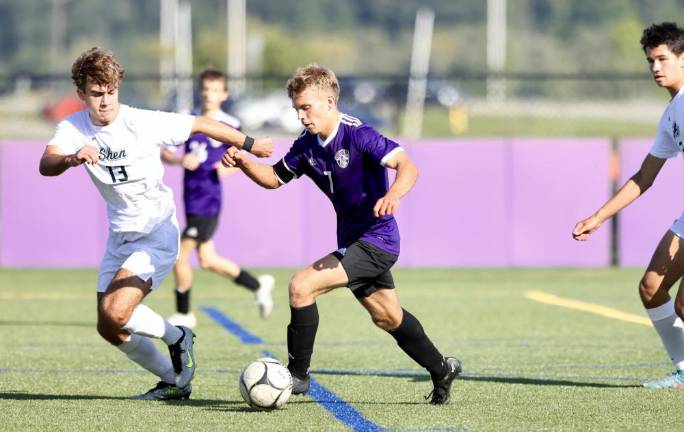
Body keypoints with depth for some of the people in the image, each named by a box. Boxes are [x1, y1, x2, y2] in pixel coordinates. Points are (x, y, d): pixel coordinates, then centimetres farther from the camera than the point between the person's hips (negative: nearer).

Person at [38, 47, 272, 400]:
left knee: (115, 312, -23)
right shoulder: (74, 127, -9)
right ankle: (173, 382, 26)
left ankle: (177, 337, 6)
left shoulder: (144, 123, -20)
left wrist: (249, 145, 3)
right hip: (120, 235, 6)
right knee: (109, 329, 7)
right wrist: (72, 158, -51)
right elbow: (46, 165, -28)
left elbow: (200, 125, -7)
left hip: (157, 232, -6)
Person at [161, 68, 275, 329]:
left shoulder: (229, 126, -5)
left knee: (181, 255, -8)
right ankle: (258, 286, 31)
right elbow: (165, 153, 8)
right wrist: (180, 160, -12)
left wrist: (229, 167, -12)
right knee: (207, 260, 13)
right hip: (191, 198, 6)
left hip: (208, 199, -6)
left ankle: (183, 315, 7)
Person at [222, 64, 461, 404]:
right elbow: (275, 178, 16)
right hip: (353, 241, 9)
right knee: (389, 318, 22)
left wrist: (394, 194, -47)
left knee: (301, 286, -19)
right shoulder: (307, 146, 4)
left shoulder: (357, 134, -20)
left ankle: (298, 375, -8)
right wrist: (244, 163, -3)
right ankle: (441, 370, 41)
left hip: (376, 239, -9)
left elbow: (407, 166, -26)